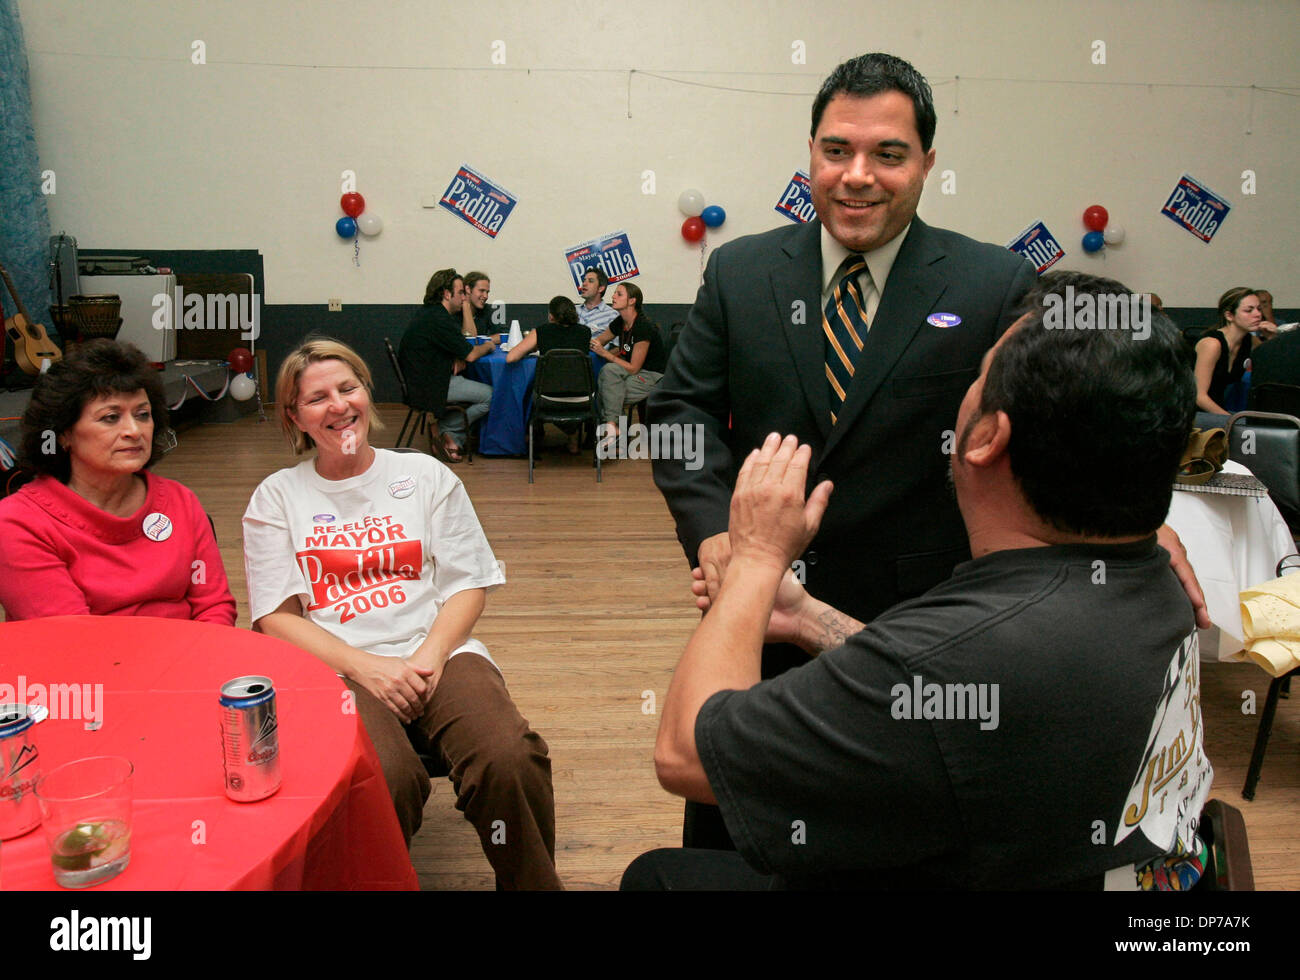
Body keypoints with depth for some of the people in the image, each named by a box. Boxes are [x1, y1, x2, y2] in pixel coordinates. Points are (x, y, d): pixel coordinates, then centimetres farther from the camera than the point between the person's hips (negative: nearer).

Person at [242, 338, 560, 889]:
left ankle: (535, 885, -5)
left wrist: (427, 657, -9)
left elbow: (468, 586, 11)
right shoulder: (277, 497, 13)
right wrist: (365, 667, -11)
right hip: (336, 668, -1)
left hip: (436, 652, 1)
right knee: (384, 778, -35)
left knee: (510, 761, -30)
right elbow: (275, 617, 5)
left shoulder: (425, 475, 16)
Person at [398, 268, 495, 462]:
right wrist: (488, 345, 5)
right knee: (491, 395, -9)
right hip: (429, 387, -10)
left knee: (479, 387, 17)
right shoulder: (439, 320, -19)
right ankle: (447, 431, 2)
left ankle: (454, 438, 9)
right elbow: (471, 355, -16)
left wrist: (459, 358, 0)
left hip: (420, 380, 10)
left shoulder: (429, 313, 14)